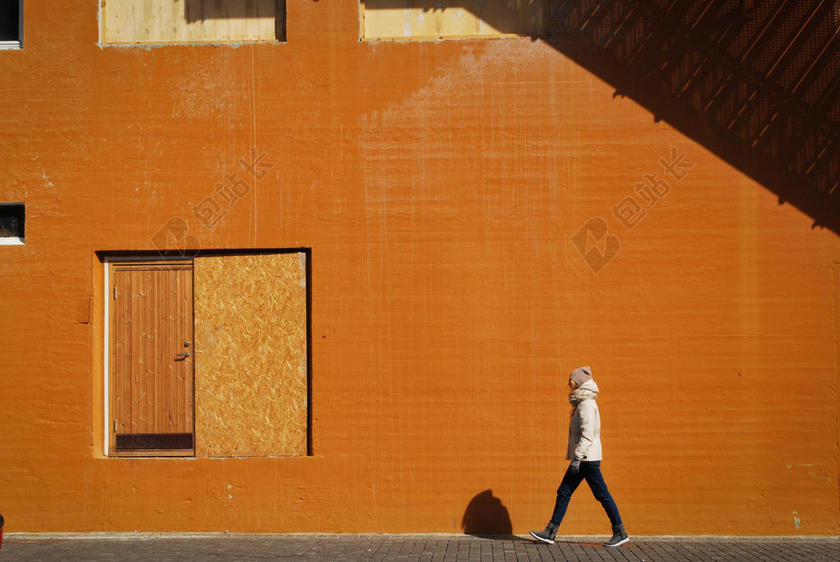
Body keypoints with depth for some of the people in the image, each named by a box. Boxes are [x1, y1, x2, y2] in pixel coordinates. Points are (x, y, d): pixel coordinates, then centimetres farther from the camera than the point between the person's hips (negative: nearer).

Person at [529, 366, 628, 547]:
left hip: (588, 458, -10)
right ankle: (550, 532, 8)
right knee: (564, 492, 7)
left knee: (602, 495, -2)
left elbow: (587, 434, -22)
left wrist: (577, 457, -23)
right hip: (583, 458, 10)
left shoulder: (587, 405, -15)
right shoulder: (581, 404, 15)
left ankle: (620, 533, 7)